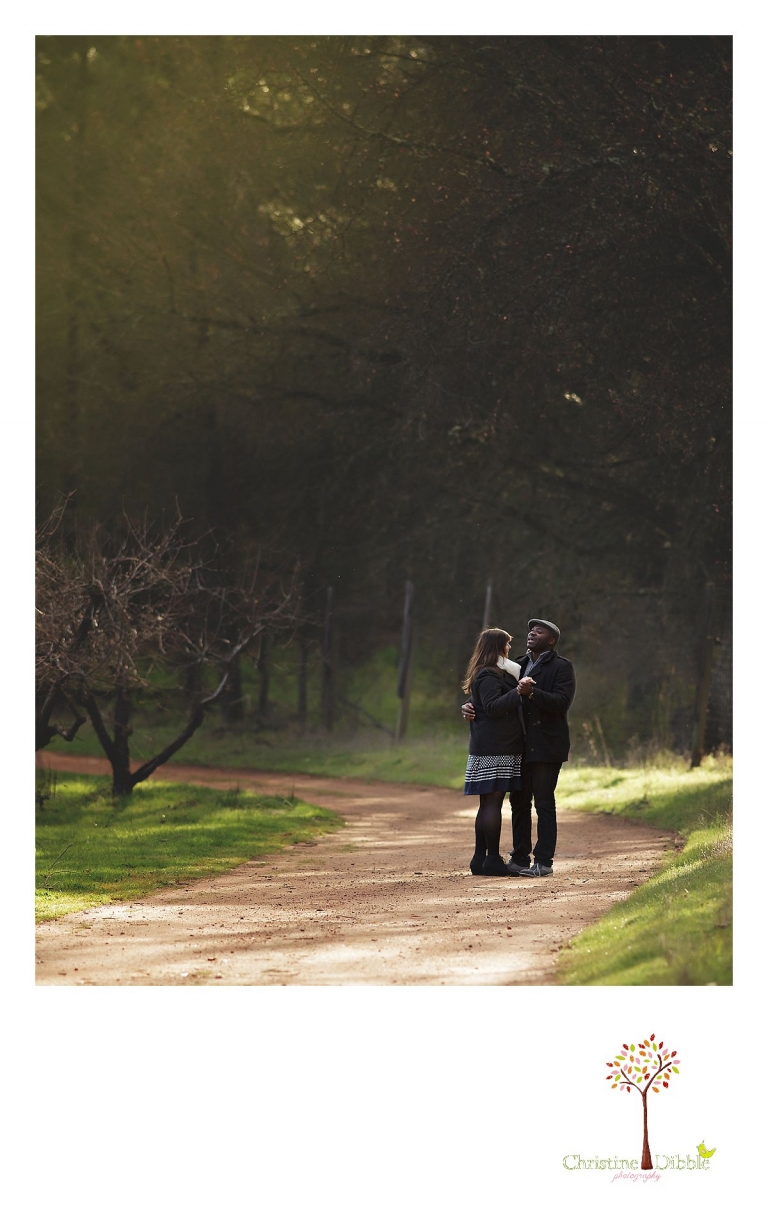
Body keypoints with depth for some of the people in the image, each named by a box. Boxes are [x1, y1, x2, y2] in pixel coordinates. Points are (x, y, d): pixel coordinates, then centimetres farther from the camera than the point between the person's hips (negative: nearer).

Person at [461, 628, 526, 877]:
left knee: (488, 804, 10)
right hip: (495, 749, -11)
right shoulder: (488, 676, -11)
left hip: (489, 747, 11)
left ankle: (480, 859, 12)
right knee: (493, 802, -10)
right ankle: (492, 859, -11)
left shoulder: (494, 674, 21)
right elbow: (493, 707, -22)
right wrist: (517, 693, -27)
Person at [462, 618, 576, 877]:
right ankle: (520, 859, 13)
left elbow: (561, 701, -16)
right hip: (520, 746, 7)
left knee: (544, 802, -6)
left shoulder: (561, 667, -3)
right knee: (519, 802, 8)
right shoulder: (519, 665, 17)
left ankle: (544, 861, -3)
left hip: (546, 746, -7)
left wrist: (531, 693, -28)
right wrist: (470, 706, -2)